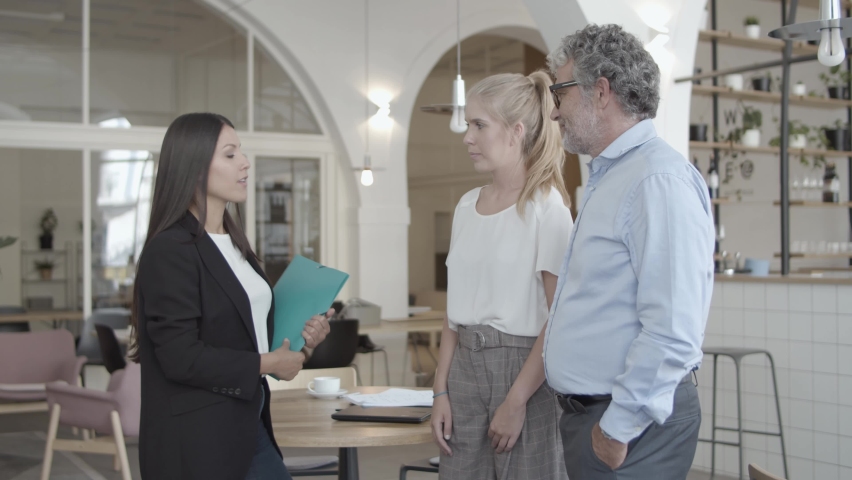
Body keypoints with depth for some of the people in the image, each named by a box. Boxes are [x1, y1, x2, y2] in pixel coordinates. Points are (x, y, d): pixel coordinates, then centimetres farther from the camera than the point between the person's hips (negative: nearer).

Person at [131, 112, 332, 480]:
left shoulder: (233, 242, 13)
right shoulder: (170, 250, -16)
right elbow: (181, 357, -22)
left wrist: (299, 334, 3)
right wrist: (267, 364, -13)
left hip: (248, 427, 9)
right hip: (195, 441, -9)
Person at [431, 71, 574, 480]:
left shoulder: (546, 206, -10)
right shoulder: (467, 205, 9)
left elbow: (559, 319, -13)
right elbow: (455, 308, 11)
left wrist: (516, 402, -16)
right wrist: (441, 390, 6)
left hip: (522, 366, -6)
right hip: (466, 364, 6)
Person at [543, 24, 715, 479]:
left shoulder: (660, 179, -18)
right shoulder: (606, 178, 14)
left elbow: (671, 333, -25)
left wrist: (619, 428, -20)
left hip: (629, 424, -9)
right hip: (586, 410, 9)